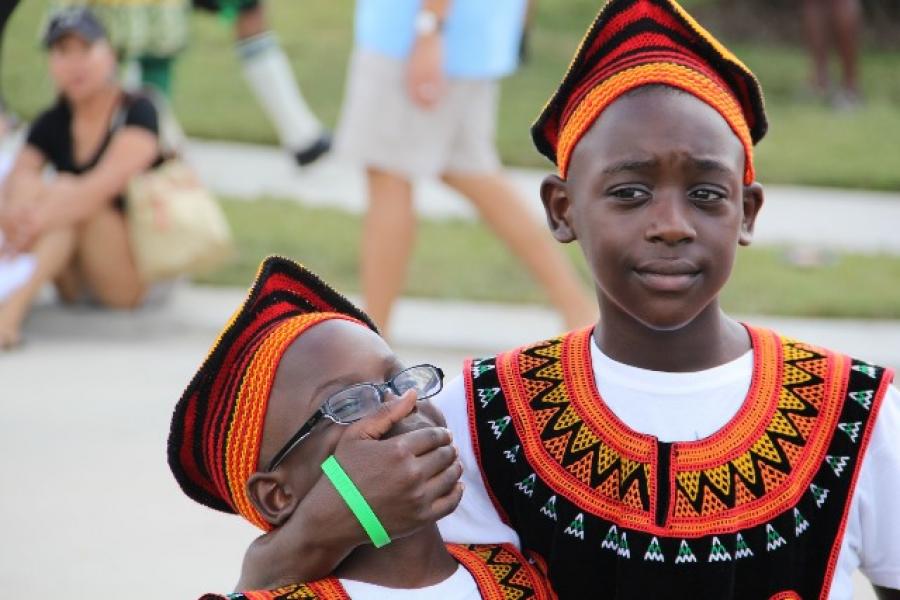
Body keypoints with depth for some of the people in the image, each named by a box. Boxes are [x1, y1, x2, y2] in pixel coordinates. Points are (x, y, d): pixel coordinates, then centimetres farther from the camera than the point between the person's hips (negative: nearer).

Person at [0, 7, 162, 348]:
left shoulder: (137, 114, -9)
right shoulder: (52, 125, 6)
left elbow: (107, 184, -26)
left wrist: (42, 219, -41)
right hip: (77, 280, 4)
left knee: (66, 192, -29)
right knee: (29, 190, -19)